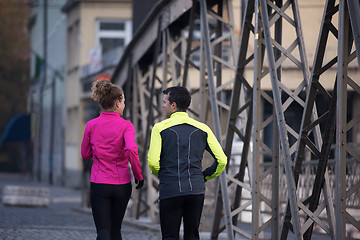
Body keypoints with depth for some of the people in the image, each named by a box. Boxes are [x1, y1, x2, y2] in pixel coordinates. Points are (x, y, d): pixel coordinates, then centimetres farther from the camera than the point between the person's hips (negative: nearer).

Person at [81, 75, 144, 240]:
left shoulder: (92, 125, 0)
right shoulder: (126, 126, -7)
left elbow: (85, 155, 9)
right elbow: (131, 151, -22)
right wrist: (139, 176, -10)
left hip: (98, 185, 0)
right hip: (121, 185, 0)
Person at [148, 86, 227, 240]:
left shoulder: (160, 128, -1)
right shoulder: (202, 129, 8)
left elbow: (153, 162, -9)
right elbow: (222, 160, 2)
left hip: (170, 191, -3)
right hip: (196, 190, 3)